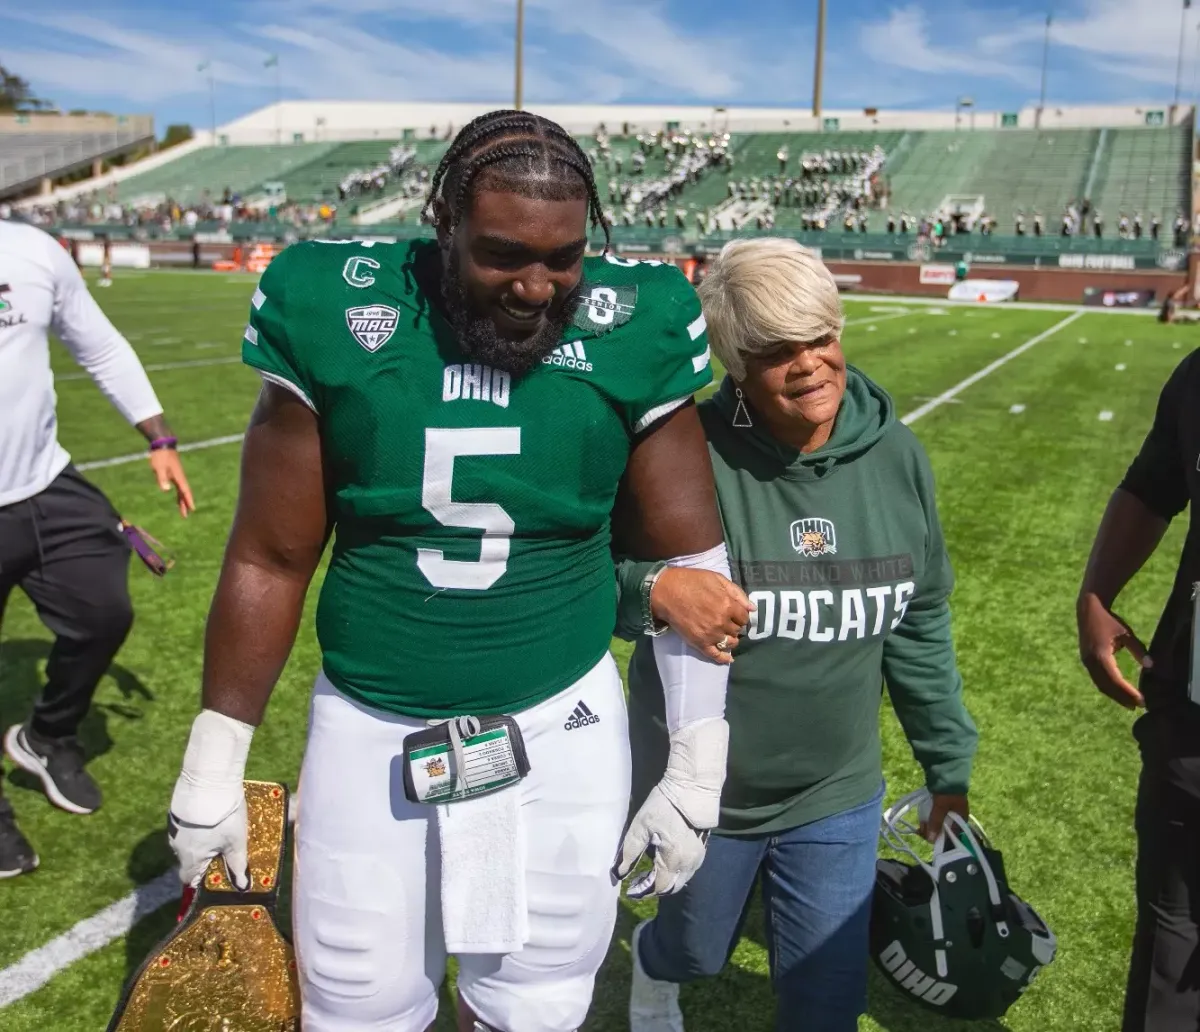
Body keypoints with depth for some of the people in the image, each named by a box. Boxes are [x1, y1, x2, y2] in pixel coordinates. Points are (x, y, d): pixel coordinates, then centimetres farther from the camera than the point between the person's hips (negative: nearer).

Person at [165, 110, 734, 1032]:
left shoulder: (625, 334, -10)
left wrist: (697, 763, 1)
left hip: (562, 732, 0)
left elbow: (690, 559, -1)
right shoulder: (336, 320, -10)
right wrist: (215, 764, 3)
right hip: (370, 732, 1)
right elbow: (271, 560, -2)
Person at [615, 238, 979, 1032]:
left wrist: (950, 767, 9)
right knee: (698, 951, 25)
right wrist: (654, 589, -39)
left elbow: (920, 628, 2)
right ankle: (651, 968, 62)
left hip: (837, 795, 3)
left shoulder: (896, 458, -9)